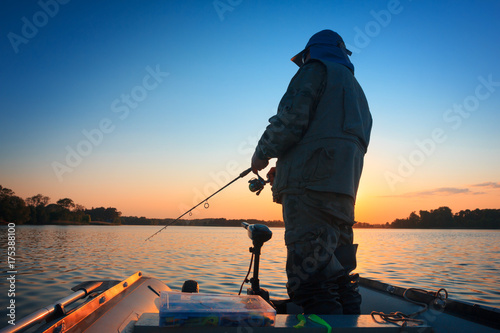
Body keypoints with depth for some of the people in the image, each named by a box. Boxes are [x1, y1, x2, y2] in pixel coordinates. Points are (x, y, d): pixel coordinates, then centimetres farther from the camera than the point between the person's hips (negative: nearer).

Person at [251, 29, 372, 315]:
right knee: (340, 278, 9)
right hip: (344, 186, 9)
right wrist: (285, 169, 27)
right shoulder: (356, 89, 32)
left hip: (311, 184, -9)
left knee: (311, 277, -15)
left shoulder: (316, 70, 6)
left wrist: (262, 154, 7)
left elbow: (291, 120, -11)